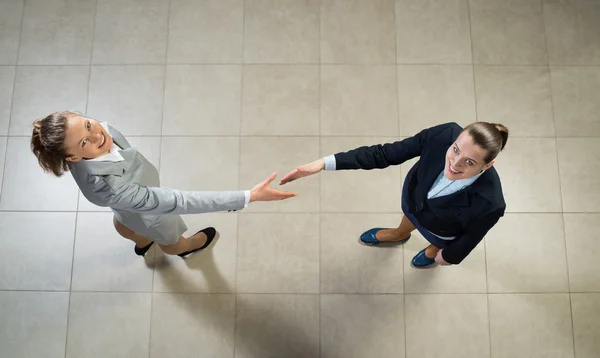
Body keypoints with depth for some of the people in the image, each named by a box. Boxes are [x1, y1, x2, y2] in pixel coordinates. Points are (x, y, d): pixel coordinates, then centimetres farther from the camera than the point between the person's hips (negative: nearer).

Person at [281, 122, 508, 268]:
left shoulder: (489, 203, -45)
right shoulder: (445, 134, -39)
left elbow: (471, 236, -22)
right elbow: (386, 154, -31)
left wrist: (451, 256, 0)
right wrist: (325, 163, -36)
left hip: (442, 228, -2)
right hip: (414, 194, 3)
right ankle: (399, 234, 76)